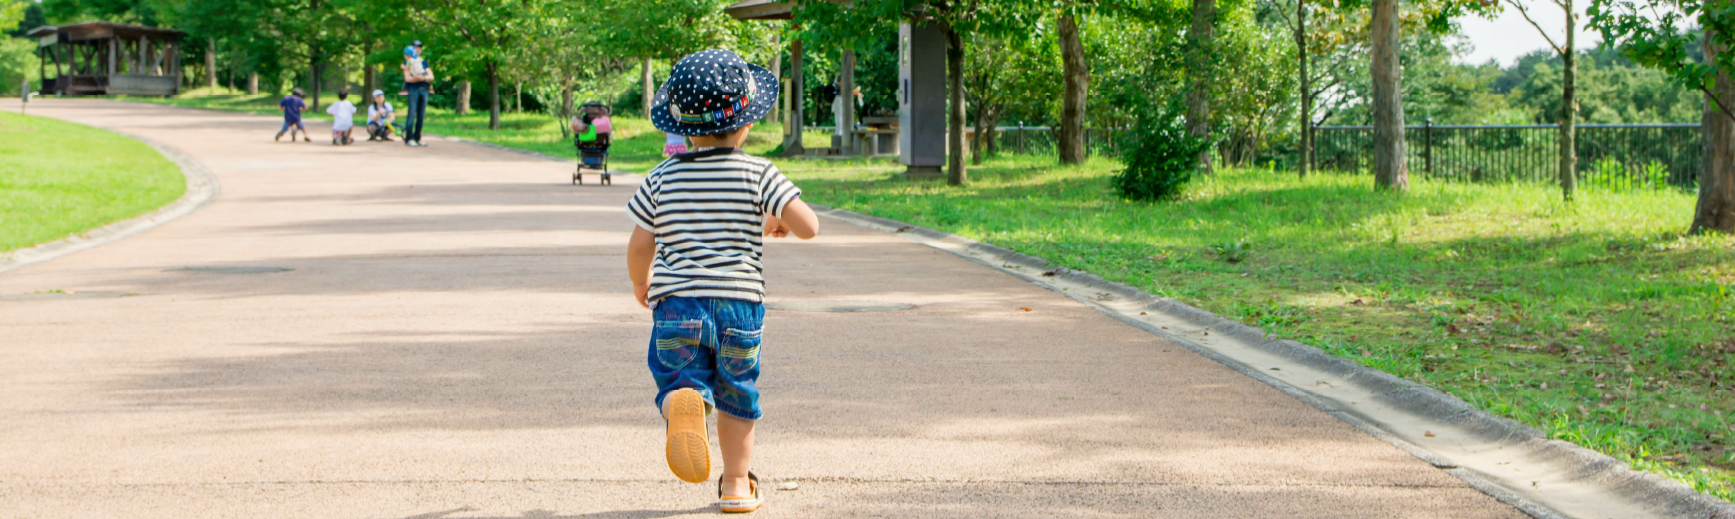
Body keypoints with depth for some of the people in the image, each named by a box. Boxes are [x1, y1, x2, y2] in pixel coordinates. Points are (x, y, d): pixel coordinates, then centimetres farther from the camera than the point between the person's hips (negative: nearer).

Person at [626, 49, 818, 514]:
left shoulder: (662, 178, 2)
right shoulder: (758, 174, -3)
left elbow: (640, 245, 7)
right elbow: (808, 226, -8)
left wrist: (641, 283, 27)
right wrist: (779, 223, 15)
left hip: (676, 303, 0)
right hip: (739, 303, 0)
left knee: (679, 378, 3)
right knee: (737, 396, 15)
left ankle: (683, 403, -33)